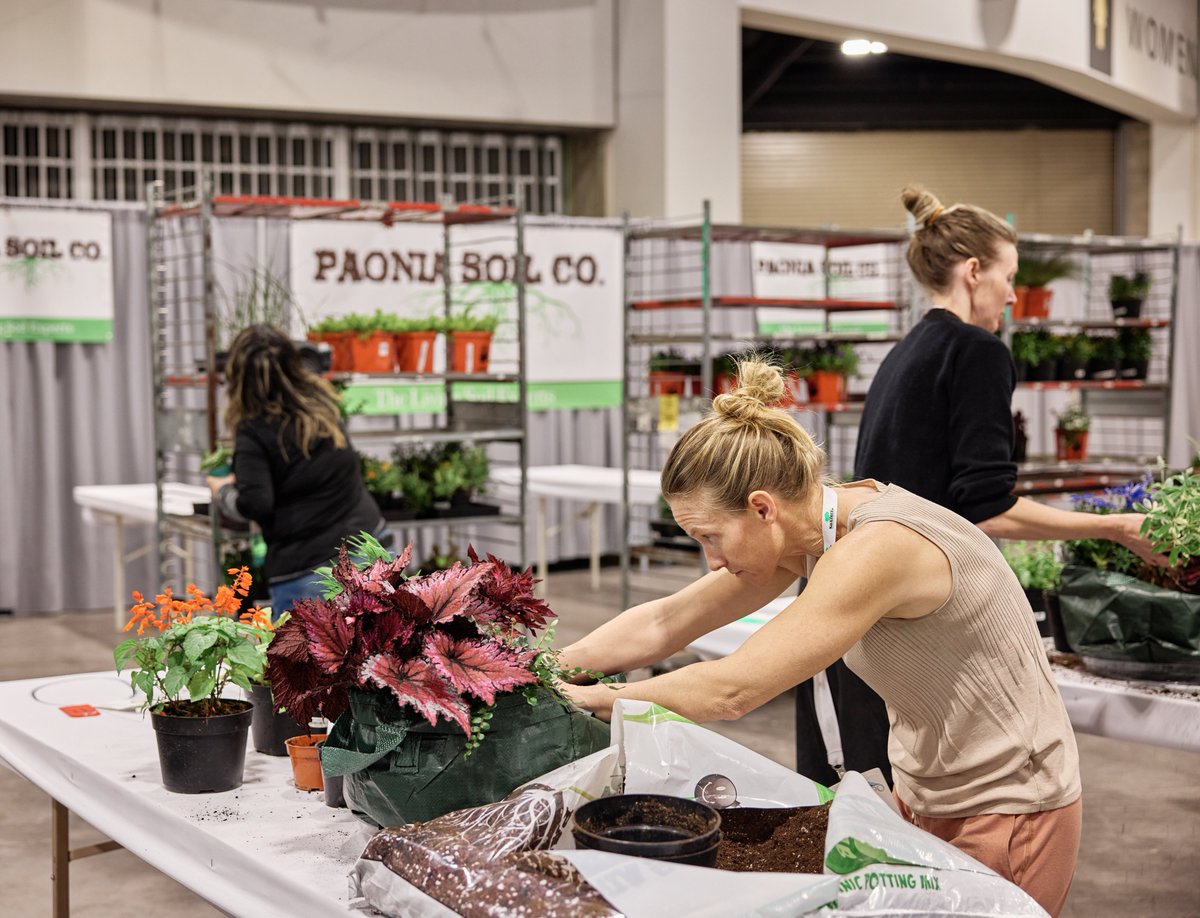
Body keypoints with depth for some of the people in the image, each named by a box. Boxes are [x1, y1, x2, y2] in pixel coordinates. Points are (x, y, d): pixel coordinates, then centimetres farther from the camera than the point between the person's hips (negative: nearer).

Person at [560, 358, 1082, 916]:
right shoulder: (811, 530, -3)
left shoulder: (876, 550, -29)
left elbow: (731, 691, -29)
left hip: (1008, 819, -8)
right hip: (928, 802, 8)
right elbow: (664, 624, 3)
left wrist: (592, 700, -18)